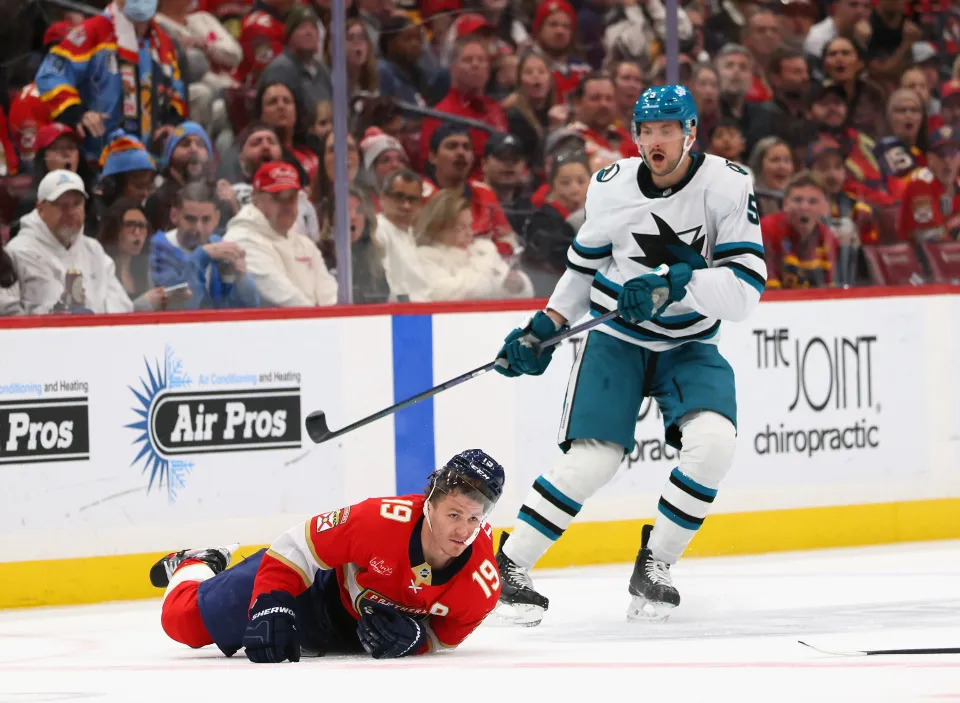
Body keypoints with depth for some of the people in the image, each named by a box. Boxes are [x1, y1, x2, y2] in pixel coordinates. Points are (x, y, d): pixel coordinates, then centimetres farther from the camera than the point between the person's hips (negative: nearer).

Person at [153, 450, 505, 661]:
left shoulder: (483, 582, -30)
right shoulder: (385, 519, -41)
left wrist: (414, 639, -33)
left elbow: (445, 637, -11)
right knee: (184, 620, -6)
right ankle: (195, 566, 33)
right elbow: (294, 548, -30)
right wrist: (270, 609, -39)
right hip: (316, 581, -4)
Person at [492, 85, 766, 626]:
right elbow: (585, 264, 12)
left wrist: (678, 282, -33)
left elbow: (745, 291, -21)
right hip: (616, 339, 0)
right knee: (592, 460, -16)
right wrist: (545, 329, 6)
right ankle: (510, 564, -1)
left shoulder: (728, 187, -15)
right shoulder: (612, 187, -6)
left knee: (713, 442, -25)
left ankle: (655, 563, -5)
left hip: (690, 347, 0)